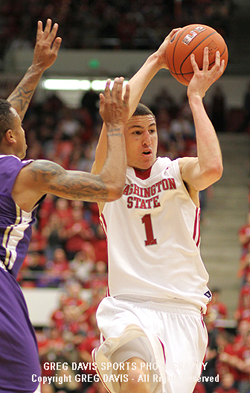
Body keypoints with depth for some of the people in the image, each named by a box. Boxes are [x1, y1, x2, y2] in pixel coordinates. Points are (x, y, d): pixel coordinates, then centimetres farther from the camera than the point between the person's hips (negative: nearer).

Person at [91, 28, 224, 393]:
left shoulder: (179, 171, 9)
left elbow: (213, 168, -16)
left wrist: (196, 97, -9)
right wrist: (154, 62, -5)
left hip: (183, 310, 2)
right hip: (129, 305, -2)